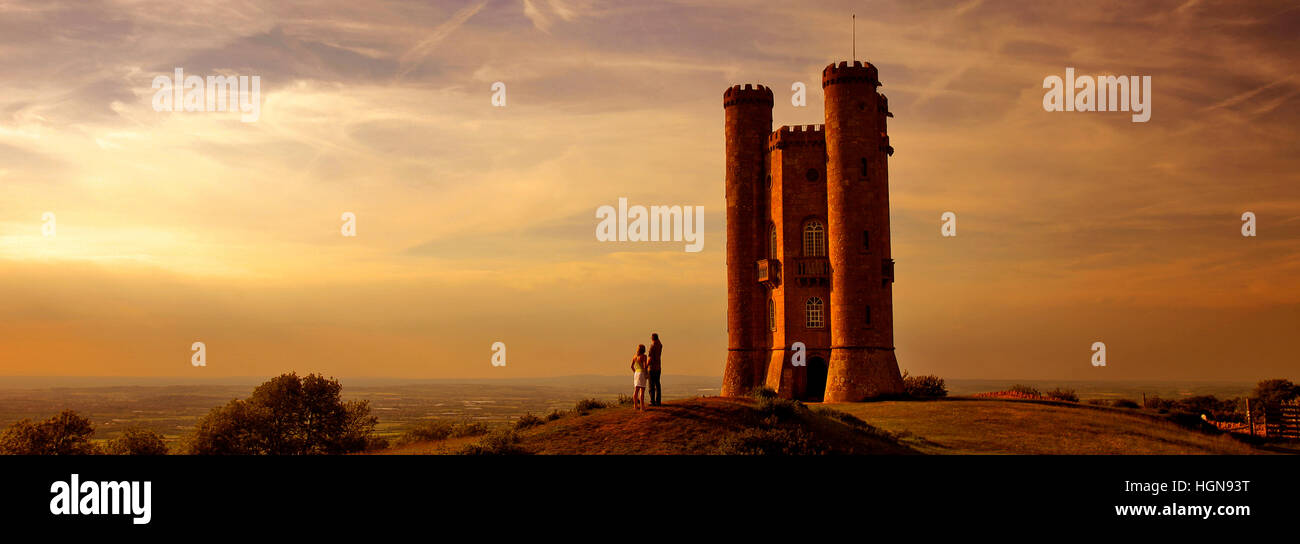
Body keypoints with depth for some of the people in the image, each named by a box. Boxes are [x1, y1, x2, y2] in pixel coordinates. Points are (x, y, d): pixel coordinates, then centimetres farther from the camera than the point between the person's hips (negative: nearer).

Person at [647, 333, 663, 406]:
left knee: (651, 385, -5)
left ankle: (652, 401, -8)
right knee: (657, 384, 9)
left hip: (652, 368, -7)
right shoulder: (660, 345, 5)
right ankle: (658, 401, 8)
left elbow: (651, 358, -20)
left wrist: (646, 366, -14)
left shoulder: (652, 346, -15)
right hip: (658, 368, 7)